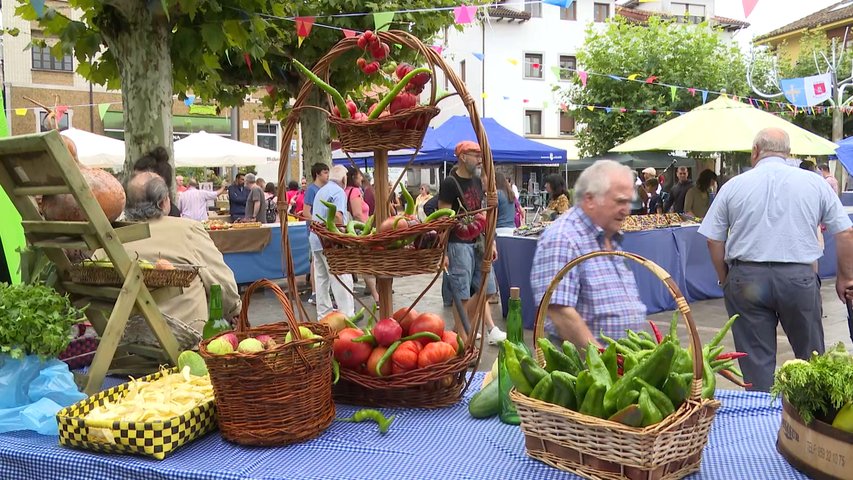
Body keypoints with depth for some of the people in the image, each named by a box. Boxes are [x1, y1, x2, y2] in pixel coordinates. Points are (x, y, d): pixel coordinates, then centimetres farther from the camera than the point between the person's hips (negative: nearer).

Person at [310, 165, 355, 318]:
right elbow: (337, 215, -22)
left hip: (316, 239, 9)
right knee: (342, 278, -7)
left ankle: (324, 313, 17)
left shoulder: (321, 191, 20)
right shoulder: (338, 192, -9)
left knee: (321, 278, 11)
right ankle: (346, 314, -7)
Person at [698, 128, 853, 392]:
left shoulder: (733, 186, 1)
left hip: (746, 278, 0)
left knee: (756, 359, 8)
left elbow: (714, 241, 2)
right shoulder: (815, 183, 4)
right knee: (811, 354, 17)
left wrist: (725, 280, 15)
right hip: (799, 278, 1)